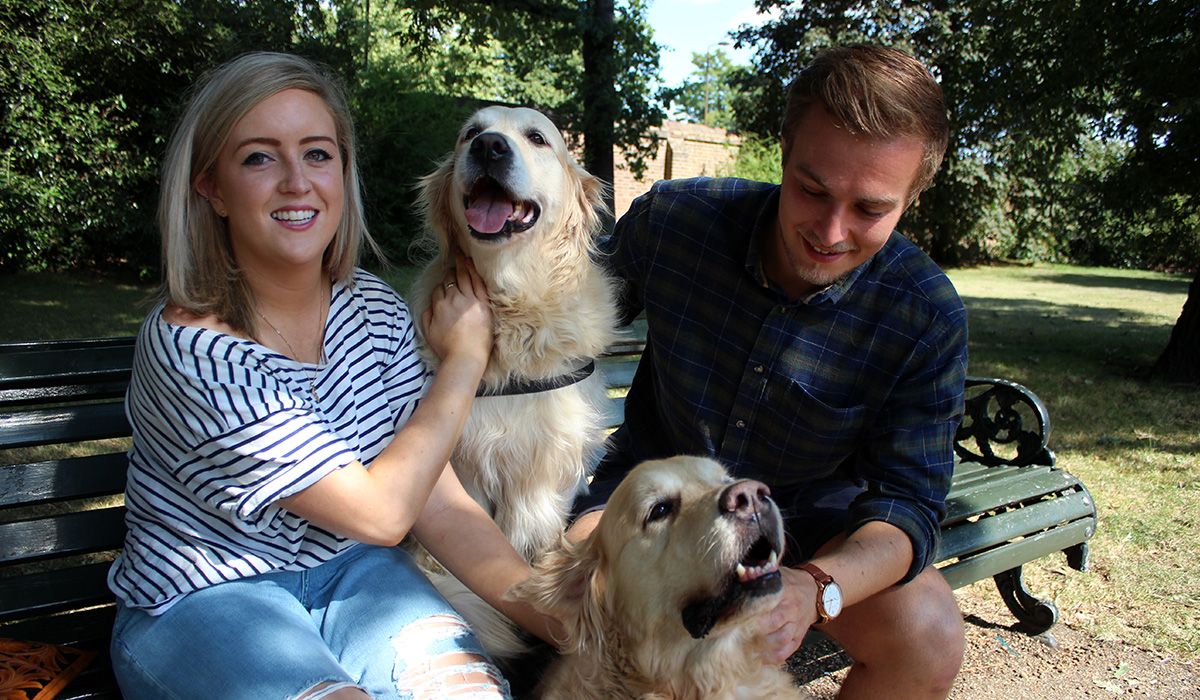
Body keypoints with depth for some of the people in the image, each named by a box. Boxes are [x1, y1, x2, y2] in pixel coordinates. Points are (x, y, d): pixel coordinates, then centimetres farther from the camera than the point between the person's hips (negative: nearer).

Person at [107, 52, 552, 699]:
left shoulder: (375, 309, -5)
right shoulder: (188, 347, -23)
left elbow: (437, 504, -7)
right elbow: (380, 513, -20)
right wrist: (464, 358, -13)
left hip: (349, 568, 4)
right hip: (200, 598, -3)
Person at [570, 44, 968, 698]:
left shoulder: (927, 317, -19)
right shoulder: (671, 217, -18)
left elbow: (909, 498, -19)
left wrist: (815, 588, -40)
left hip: (811, 512, 1)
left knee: (929, 639, -24)